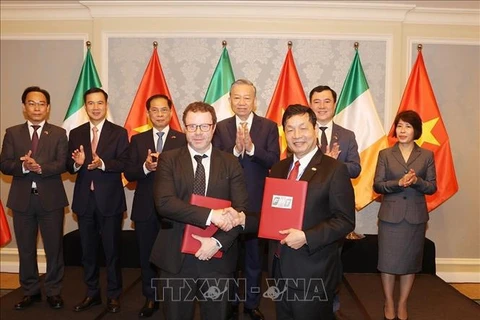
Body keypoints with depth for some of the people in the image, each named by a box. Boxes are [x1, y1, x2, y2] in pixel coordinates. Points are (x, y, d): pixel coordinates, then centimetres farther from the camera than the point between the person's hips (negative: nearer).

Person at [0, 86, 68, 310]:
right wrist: (23, 166, -22)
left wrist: (40, 167, -26)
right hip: (22, 199, 2)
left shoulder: (58, 133, 1)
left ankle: (54, 291, 21)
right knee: (26, 249, 13)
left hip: (51, 199, -2)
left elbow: (62, 165, -9)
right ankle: (30, 291, 28)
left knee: (54, 248, 6)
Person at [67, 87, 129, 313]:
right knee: (87, 250, 14)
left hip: (110, 199, -3)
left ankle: (114, 295, 23)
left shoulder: (119, 133, -2)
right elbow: (70, 167, 4)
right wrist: (77, 163, -18)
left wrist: (102, 164, -27)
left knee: (111, 249, 7)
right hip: (84, 200, 4)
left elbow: (124, 164, -11)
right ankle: (92, 294, 31)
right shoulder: (76, 134, 8)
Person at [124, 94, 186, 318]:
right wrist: (145, 167, -20)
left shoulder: (183, 139, -3)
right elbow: (128, 174, -1)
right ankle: (150, 298, 33)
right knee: (147, 255, 15)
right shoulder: (137, 139, 6)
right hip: (145, 207, 3)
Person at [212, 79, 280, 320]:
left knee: (254, 256, 13)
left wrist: (251, 148, -23)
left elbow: (274, 161, -10)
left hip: (256, 202, -1)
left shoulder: (269, 127, 0)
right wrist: (236, 150, -22)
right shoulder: (221, 127, 2)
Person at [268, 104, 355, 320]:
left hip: (314, 271, -6)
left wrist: (306, 237, -24)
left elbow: (345, 221, -15)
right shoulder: (278, 169, 8)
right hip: (280, 267, 6)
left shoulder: (335, 169, -12)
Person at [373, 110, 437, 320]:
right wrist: (398, 183, -21)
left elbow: (432, 187, 1)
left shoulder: (426, 155, 3)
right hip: (390, 215, -1)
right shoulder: (385, 154, 1)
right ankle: (389, 303, 22)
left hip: (415, 216, 1)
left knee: (411, 260, 10)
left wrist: (417, 181, -19)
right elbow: (377, 185, -4)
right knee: (388, 260, 4)